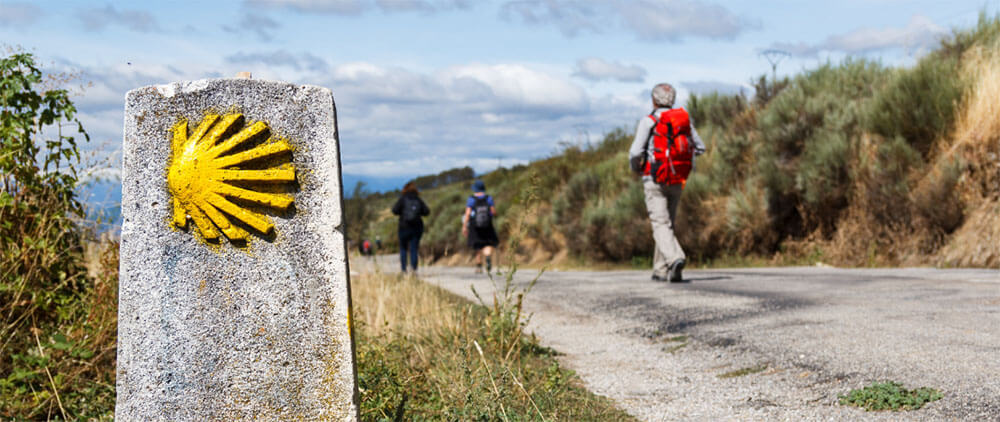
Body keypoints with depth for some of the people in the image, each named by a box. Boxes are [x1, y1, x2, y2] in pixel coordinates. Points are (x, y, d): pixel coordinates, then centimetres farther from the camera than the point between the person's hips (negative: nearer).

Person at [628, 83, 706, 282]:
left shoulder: (648, 121, -8)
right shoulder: (685, 119, 7)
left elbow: (636, 152, -14)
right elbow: (699, 148, 12)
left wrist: (635, 167, 7)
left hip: (655, 181, -5)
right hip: (677, 181, 5)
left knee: (661, 224, -9)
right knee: (668, 223, 16)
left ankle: (675, 258, -33)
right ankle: (661, 270, 18)